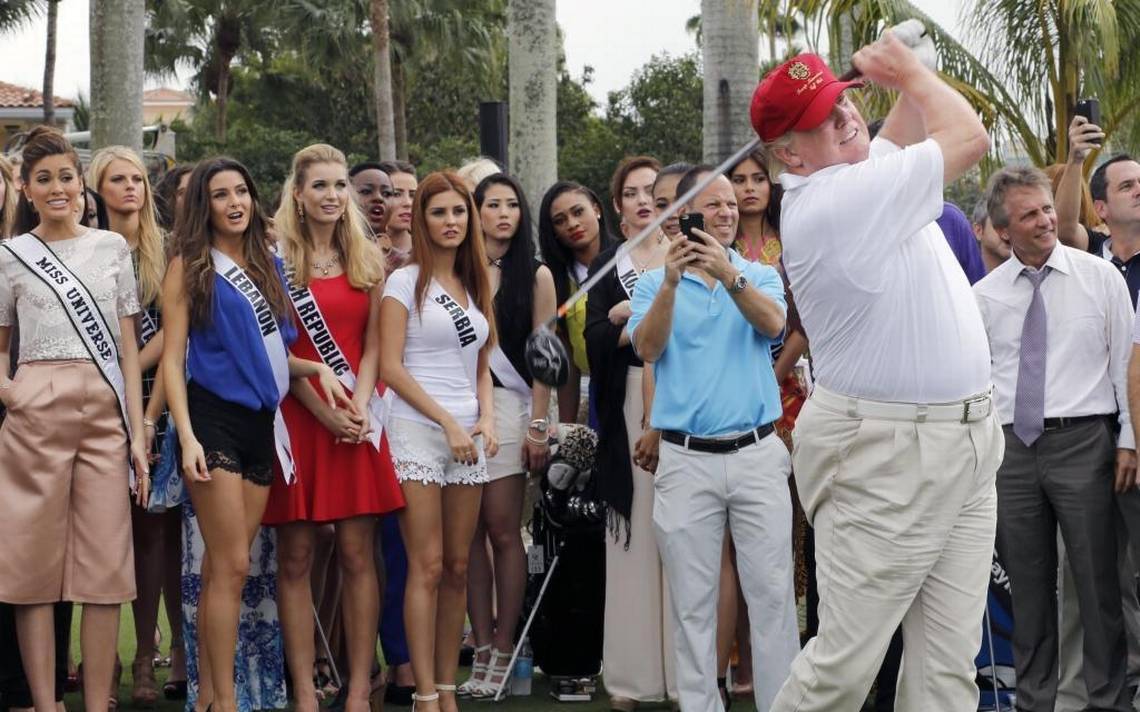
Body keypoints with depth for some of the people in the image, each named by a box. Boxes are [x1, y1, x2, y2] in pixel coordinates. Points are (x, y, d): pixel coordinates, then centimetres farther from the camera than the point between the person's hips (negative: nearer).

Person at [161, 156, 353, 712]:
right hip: (213, 420, -5)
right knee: (232, 565, -10)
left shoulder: (268, 265, 16)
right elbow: (173, 358, -6)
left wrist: (317, 370, 5)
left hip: (259, 423, 5)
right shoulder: (190, 267, -1)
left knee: (224, 567, 6)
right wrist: (187, 437, -16)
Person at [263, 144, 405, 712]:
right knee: (295, 559, -1)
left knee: (357, 555, 0)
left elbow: (373, 343, 9)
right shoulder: (279, 259, 2)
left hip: (357, 420, 2)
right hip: (297, 415, -2)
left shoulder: (368, 259, 12)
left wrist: (359, 405, -8)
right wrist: (325, 412, -11)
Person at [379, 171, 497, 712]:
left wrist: (486, 419, 1)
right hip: (417, 431, -5)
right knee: (427, 566, -9)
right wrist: (448, 423, -11)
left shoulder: (475, 286, 16)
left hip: (467, 438, 5)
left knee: (458, 567, 5)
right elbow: (390, 367, -8)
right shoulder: (406, 282, -1)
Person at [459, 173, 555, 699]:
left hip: (508, 404, -2)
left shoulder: (535, 275, 7)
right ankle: (482, 649, 5)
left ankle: (503, 651, 1)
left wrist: (539, 424, -4)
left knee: (503, 530, -5)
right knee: (471, 532, 1)